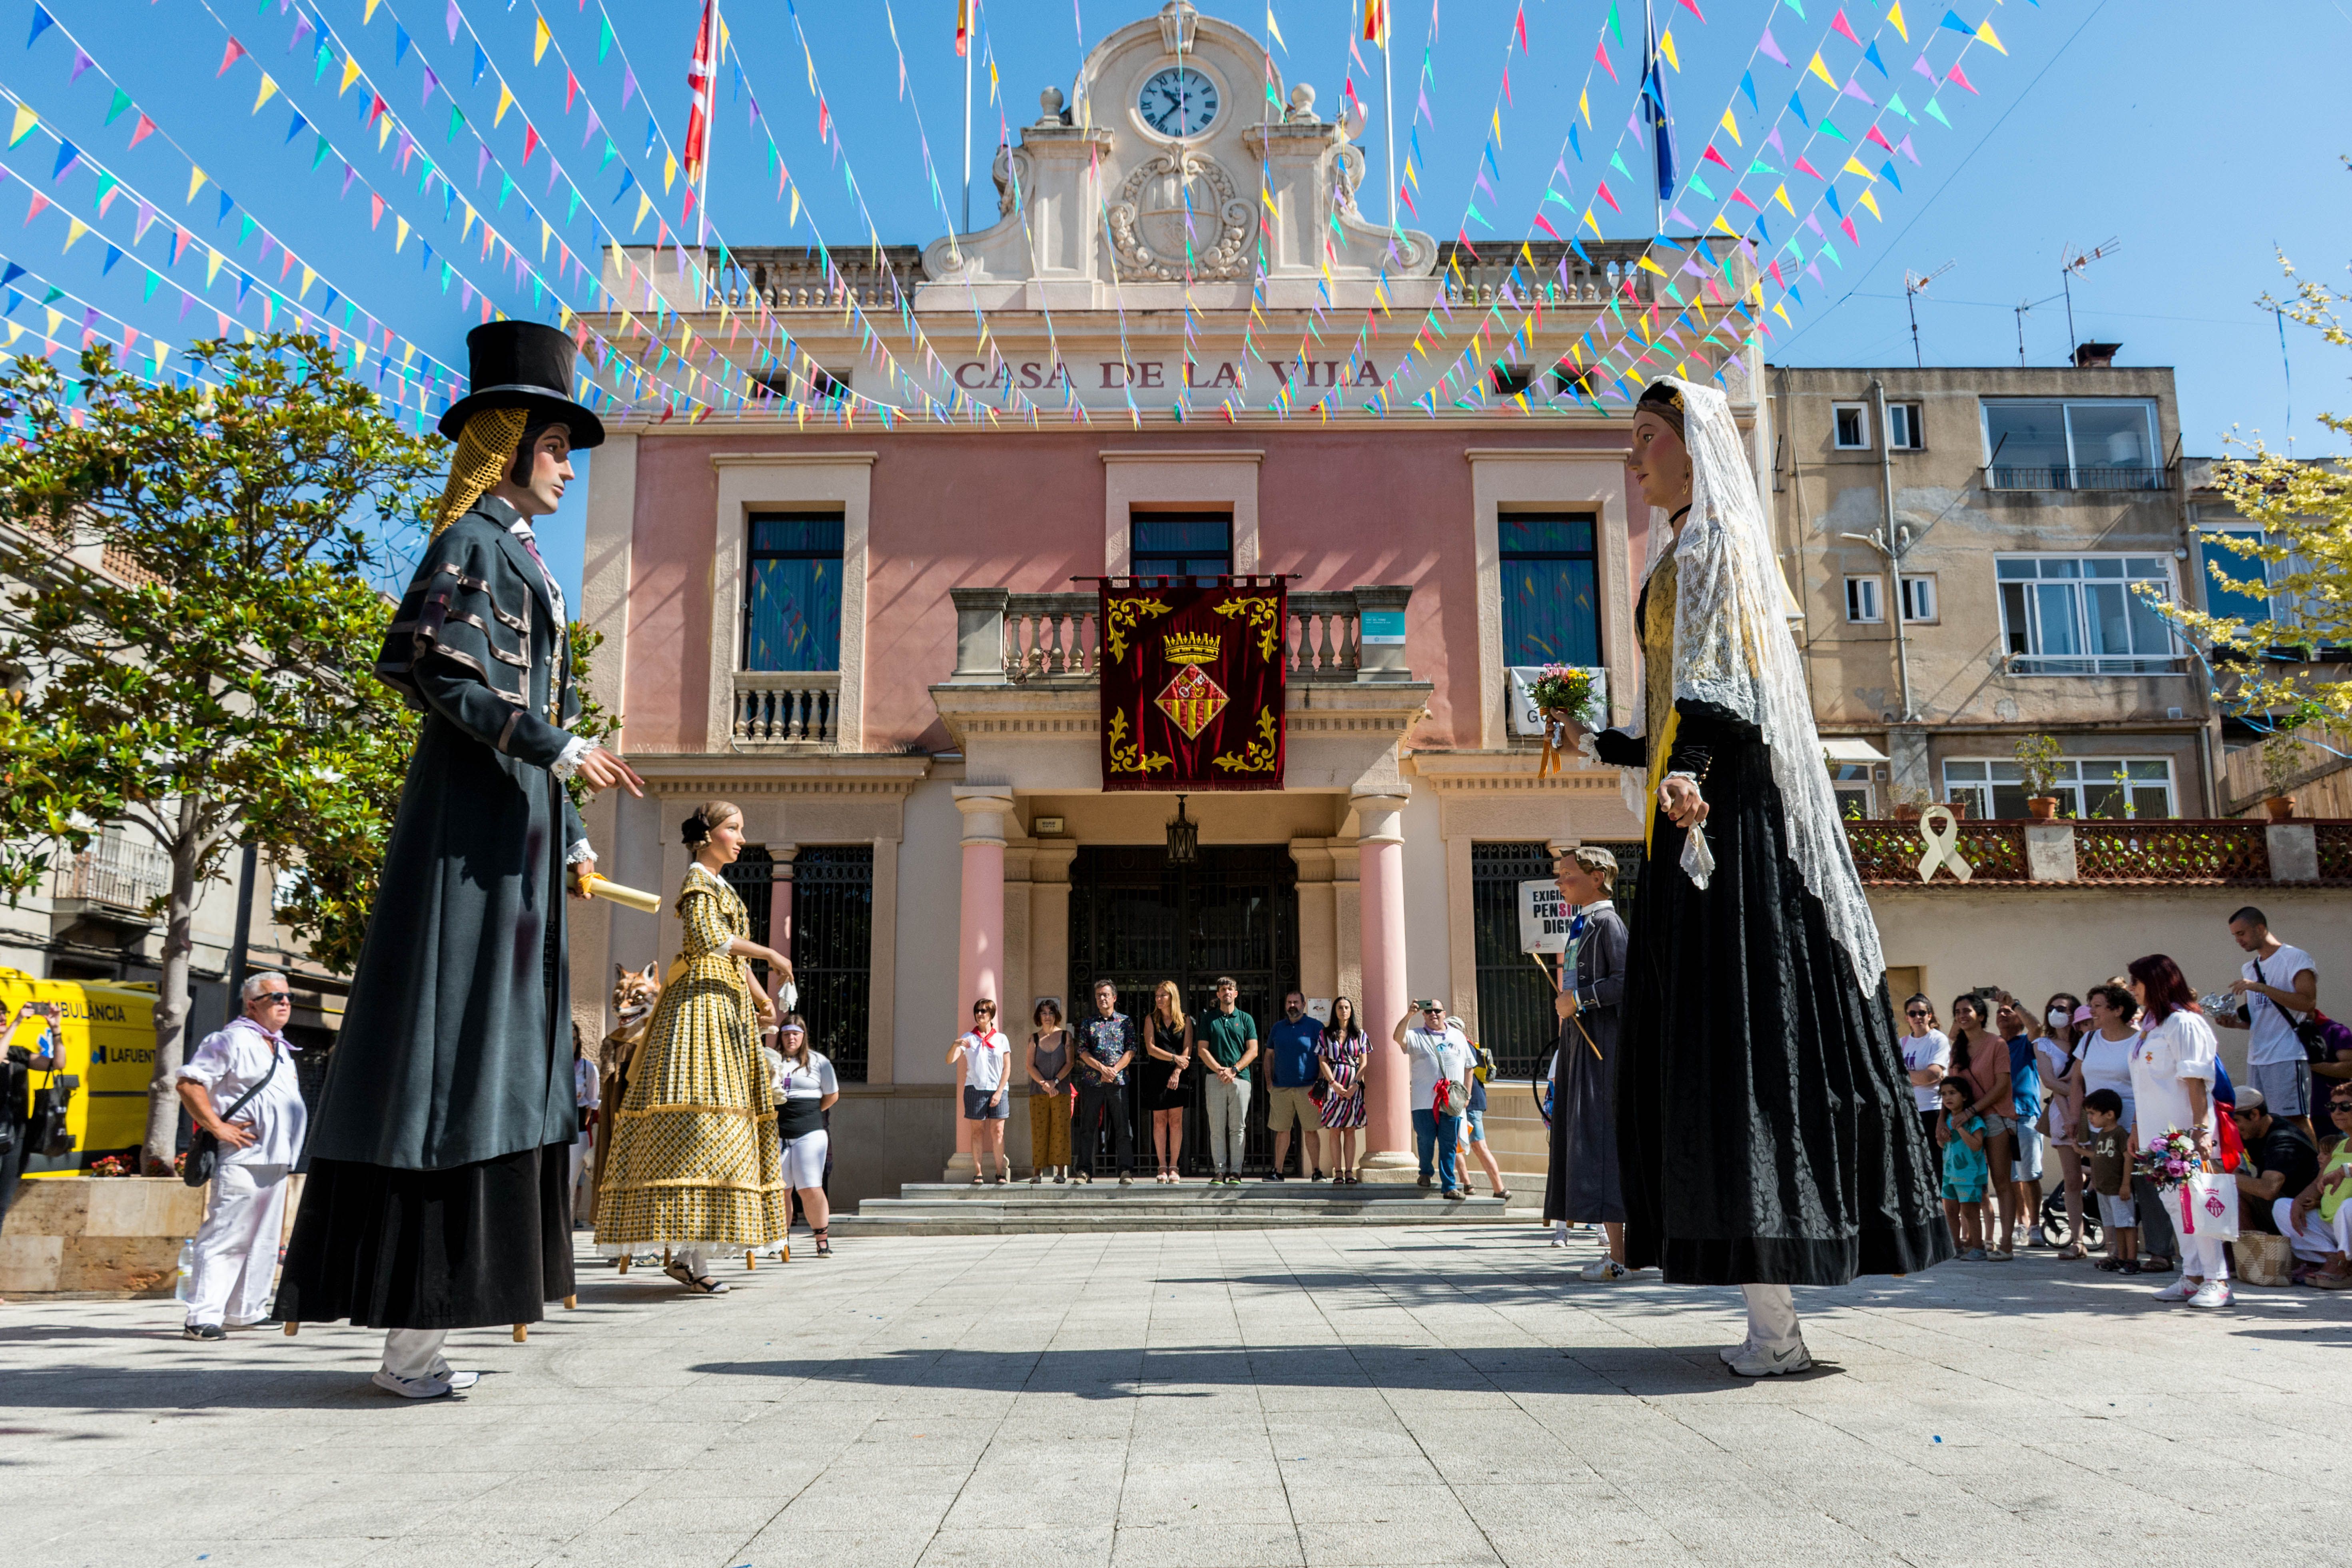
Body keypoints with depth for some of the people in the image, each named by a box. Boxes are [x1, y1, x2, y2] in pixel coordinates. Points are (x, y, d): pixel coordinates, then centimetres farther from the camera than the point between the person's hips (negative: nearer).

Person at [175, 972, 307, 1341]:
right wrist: (217, 1126, -17)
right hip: (243, 1158, -9)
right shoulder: (232, 1040, -6)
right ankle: (203, 1318, -7)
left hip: (276, 1160, 9)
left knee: (264, 1240, 13)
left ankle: (244, 1312, 23)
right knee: (226, 1238, -10)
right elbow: (189, 1082, -13)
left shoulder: (281, 1048, 22)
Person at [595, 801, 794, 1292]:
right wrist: (771, 954, -15)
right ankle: (693, 1256, -19)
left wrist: (762, 999, 20)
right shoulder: (698, 880, -4)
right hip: (702, 1000, -10)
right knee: (703, 1116, -16)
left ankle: (686, 1251, 6)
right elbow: (709, 937, -20)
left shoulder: (720, 886, 24)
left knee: (723, 1124, 5)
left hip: (728, 1006, 10)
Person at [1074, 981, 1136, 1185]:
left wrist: (1114, 1070, -12)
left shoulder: (1126, 1022, 9)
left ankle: (1126, 1171, 1)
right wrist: (1102, 1068, -11)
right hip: (1092, 1081, 1)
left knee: (1123, 1127, -2)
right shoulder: (1088, 1024, 11)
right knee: (1088, 1126, 2)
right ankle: (1085, 1171, 7)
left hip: (1118, 1081, -1)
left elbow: (1131, 1051, 1)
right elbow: (1083, 1052, 3)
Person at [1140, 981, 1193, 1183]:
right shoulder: (1151, 1019, 7)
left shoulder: (1185, 1020, 8)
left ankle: (1174, 1167, 2)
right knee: (1159, 1120, 0)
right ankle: (1163, 1167, 6)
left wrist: (1178, 1071, -11)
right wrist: (1174, 1058, -12)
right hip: (1157, 1075, 0)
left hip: (1179, 1075, 0)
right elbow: (1151, 1048, -2)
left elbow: (1188, 1049, 1)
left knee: (1176, 1121, -2)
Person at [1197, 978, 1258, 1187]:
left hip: (1240, 1078, 0)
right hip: (1215, 1079, 0)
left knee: (1238, 1128, -1)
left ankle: (1236, 1171, 1)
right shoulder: (1209, 1019, 12)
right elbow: (1203, 1050, 5)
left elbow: (1253, 1051, 4)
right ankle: (1220, 1171, 1)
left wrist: (1234, 1070, -10)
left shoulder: (1246, 1019, 11)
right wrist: (1219, 1070, -10)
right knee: (1217, 1128, -2)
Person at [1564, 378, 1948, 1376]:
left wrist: (1688, 768, -36)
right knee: (1710, 1044, 7)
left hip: (1724, 820, -10)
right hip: (1700, 817, 10)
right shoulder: (1685, 554, 24)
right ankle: (1768, 1313, 11)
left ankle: (1772, 1322, -10)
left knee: (1737, 1037, -12)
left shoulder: (1715, 543, -2)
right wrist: (1607, 745, 40)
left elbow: (1718, 681, -19)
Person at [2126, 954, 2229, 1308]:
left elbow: (2195, 1080, -17)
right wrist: (2137, 1127, 21)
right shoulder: (2151, 1026, 17)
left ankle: (2216, 1281, -3)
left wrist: (2201, 1127, -22)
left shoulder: (2184, 1023, -11)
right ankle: (2192, 1276, 16)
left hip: (2184, 1130, -9)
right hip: (2160, 1132, 9)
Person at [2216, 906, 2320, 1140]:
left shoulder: (2295, 958, -4)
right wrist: (2234, 1022, 2)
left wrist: (2260, 987, -20)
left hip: (2287, 1057, -7)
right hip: (2256, 1059, 7)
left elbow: (2308, 1002, -17)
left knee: (2296, 1119, -7)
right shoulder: (2248, 969, 19)